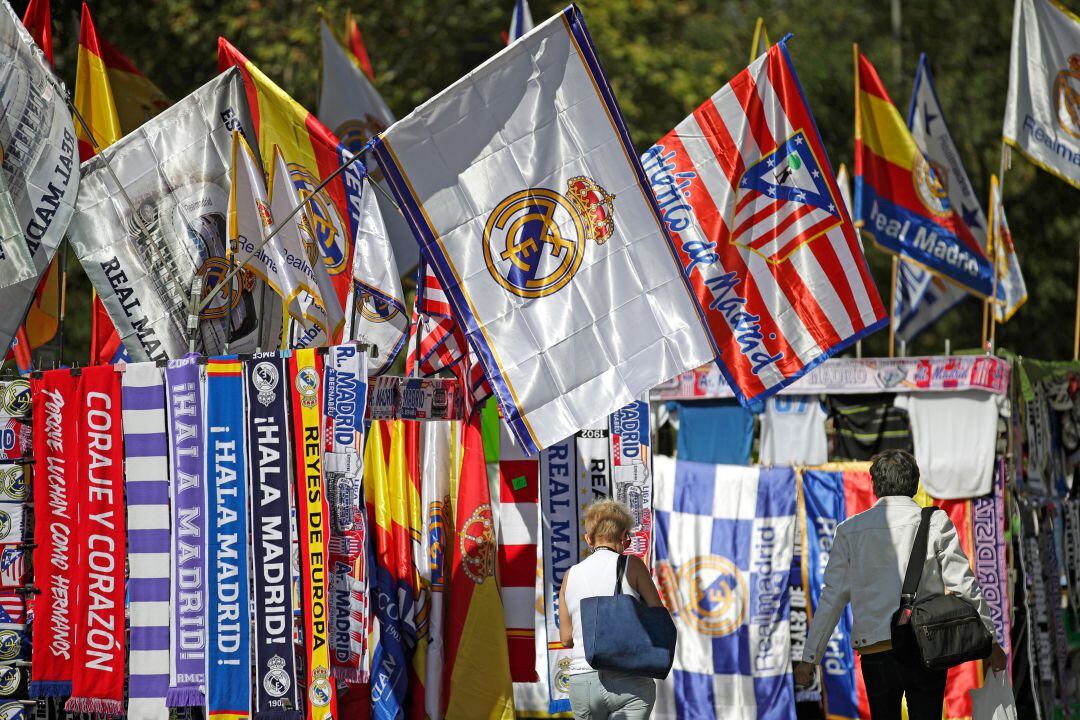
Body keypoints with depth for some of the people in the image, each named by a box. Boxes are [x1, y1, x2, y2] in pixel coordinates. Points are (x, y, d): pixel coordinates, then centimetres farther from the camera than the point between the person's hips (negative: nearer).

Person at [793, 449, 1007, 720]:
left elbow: (833, 596, 4)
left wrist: (810, 657, 8)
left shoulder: (850, 530, 5)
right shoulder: (936, 523, 1)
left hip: (875, 649, 1)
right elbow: (964, 585, 0)